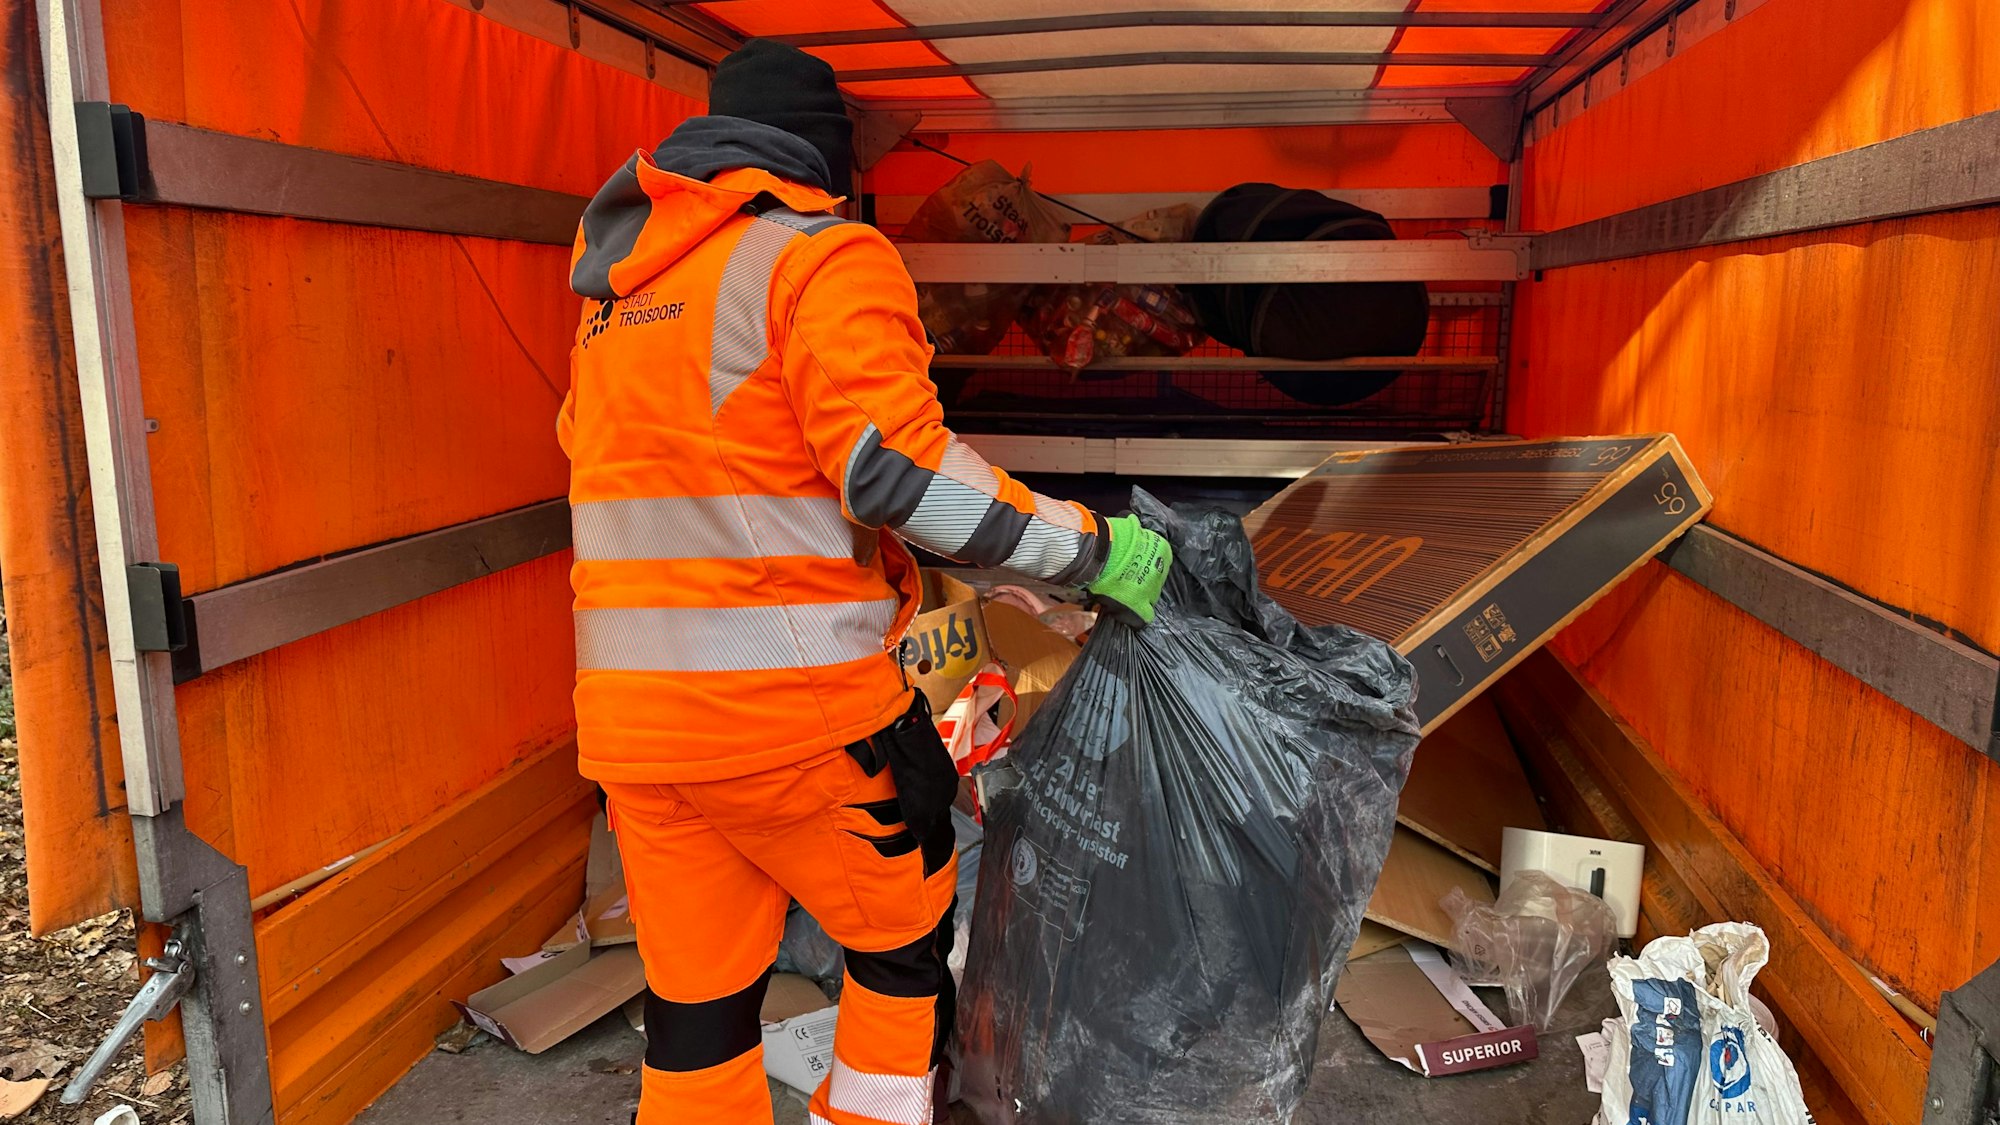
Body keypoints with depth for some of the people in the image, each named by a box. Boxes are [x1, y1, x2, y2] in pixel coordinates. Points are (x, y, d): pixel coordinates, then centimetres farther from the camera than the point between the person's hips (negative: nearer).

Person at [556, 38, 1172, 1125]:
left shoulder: (617, 284, 16)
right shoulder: (825, 257, -8)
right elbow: (898, 465, -20)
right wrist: (1092, 548, -12)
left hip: (632, 714, 7)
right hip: (797, 709, -7)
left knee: (696, 1006, 18)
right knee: (905, 946, 16)